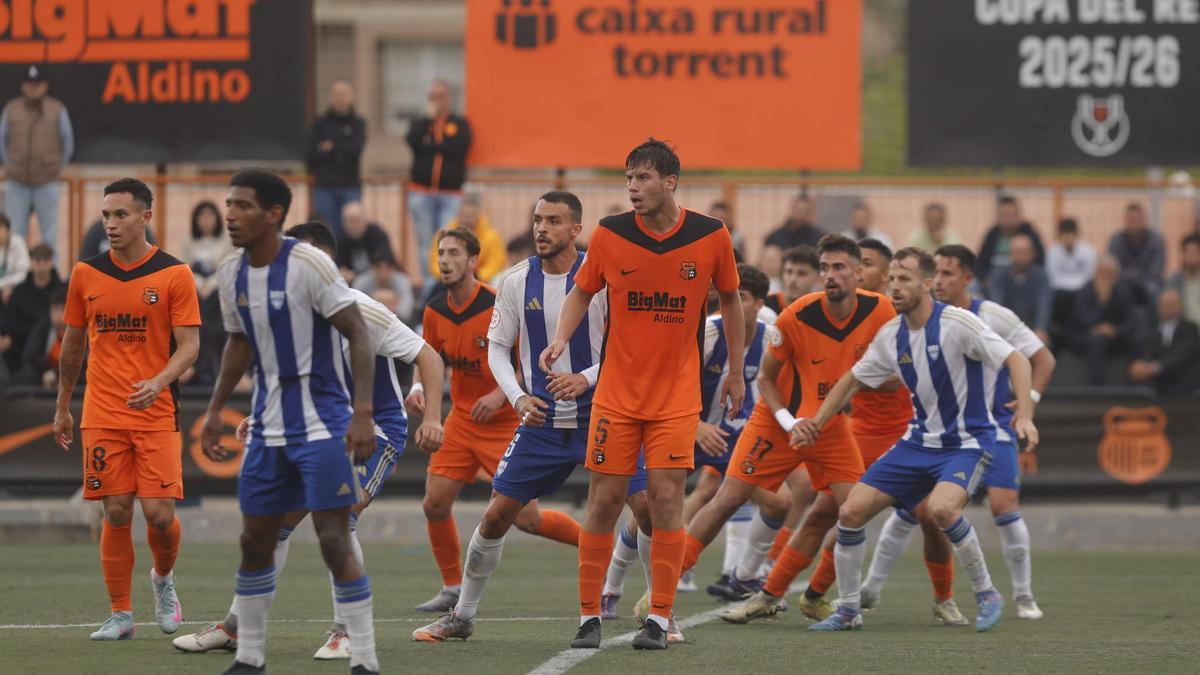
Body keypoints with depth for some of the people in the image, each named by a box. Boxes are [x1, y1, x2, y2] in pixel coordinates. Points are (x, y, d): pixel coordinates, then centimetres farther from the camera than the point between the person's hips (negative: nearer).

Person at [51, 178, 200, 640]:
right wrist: (62, 407, 19)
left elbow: (189, 343, -5)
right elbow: (73, 344, 16)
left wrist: (159, 382, -22)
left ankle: (163, 578, 24)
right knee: (116, 514, -1)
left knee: (159, 512, -8)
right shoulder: (86, 274, 6)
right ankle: (120, 615, 8)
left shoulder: (174, 274, -2)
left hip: (157, 414, -2)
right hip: (101, 415, 2)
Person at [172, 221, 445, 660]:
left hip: (377, 432, -7)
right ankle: (234, 628, 15)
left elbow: (427, 357, -16)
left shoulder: (360, 312, -20)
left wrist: (432, 417, -27)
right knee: (278, 522, 5)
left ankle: (347, 633, -11)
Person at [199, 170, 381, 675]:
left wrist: (363, 413, -22)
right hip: (267, 428, 7)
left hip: (321, 424, -7)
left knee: (334, 542, -11)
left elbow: (358, 335, -15)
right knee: (255, 542, 10)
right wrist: (215, 410, 16)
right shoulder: (231, 273, 4)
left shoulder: (308, 264, -16)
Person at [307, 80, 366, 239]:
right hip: (324, 187, 0)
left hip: (350, 186, 0)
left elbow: (357, 148, -11)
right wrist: (341, 152, -8)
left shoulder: (358, 123, 6)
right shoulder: (320, 123, 6)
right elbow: (313, 153, -3)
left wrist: (331, 148, -9)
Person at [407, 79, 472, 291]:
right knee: (426, 245, 1)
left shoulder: (460, 124, 8)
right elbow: (412, 140, -8)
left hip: (451, 194, -2)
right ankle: (429, 287, 4)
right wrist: (428, 118, -7)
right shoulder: (420, 123, 13)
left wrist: (431, 144, -6)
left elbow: (460, 147, -11)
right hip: (421, 192, 2)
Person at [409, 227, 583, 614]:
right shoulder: (435, 312, 1)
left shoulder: (498, 307, -18)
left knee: (526, 518, -8)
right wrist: (420, 390, -3)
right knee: (435, 504, -3)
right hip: (461, 420, 6)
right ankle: (452, 588, 14)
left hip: (505, 424, -6)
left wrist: (501, 394, -25)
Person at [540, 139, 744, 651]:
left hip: (677, 394, -1)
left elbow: (730, 300, 9)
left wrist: (736, 373, 12)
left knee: (666, 497, -8)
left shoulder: (711, 236, -6)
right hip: (616, 392, 1)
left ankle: (660, 618, 0)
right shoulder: (609, 234, -6)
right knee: (604, 499, 0)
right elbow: (582, 292, 8)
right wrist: (560, 340, -10)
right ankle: (589, 615, 9)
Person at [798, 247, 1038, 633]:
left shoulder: (956, 322, -17)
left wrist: (1025, 415, -30)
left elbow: (1016, 361, -18)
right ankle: (848, 611, 12)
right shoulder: (890, 336, 3)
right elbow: (853, 380, 17)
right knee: (851, 512, -4)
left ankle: (987, 595, -14)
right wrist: (816, 423, 9)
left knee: (941, 508, -35)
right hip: (919, 440, 7)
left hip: (967, 442, -6)